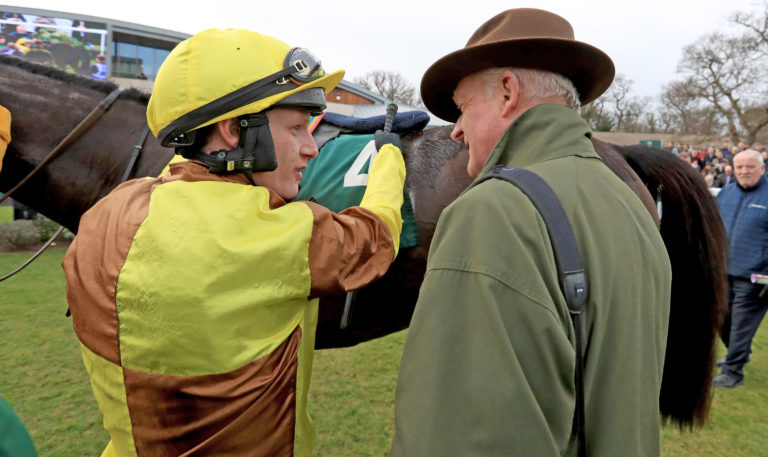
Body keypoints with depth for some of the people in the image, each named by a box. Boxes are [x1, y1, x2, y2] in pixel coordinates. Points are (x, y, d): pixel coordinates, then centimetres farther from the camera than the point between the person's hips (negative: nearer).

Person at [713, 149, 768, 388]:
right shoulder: (726, 193, 7)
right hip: (724, 272, 6)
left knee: (742, 325, 2)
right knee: (722, 319, 18)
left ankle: (733, 372, 15)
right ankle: (738, 354, 42)